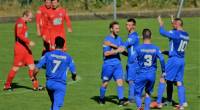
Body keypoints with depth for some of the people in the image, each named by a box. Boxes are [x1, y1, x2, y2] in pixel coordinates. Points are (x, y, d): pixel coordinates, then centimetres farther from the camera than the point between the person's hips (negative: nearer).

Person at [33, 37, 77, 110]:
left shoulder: (48, 55, 0)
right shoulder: (68, 57, 0)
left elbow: (37, 69, -3)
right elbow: (74, 72, 9)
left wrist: (34, 77, 18)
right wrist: (74, 77, 33)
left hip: (49, 83, 2)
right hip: (60, 85, -2)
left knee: (54, 102, 25)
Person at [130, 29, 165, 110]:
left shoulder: (139, 48, -7)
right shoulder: (155, 48, -1)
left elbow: (131, 60, -11)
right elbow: (162, 59, -10)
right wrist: (163, 71, 1)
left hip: (142, 74, -3)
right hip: (152, 75, 3)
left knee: (137, 93, 5)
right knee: (148, 93, 21)